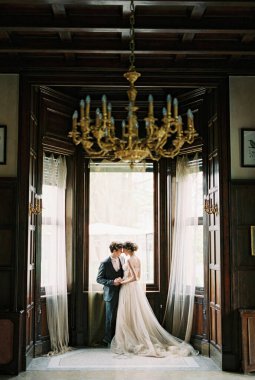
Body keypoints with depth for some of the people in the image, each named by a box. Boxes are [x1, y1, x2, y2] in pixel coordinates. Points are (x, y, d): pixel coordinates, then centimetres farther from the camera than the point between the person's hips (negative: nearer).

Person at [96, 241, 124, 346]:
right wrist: (113, 282, -18)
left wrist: (121, 280, -1)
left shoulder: (121, 260, 5)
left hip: (120, 293, 5)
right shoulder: (105, 263, -11)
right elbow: (99, 279, -9)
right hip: (111, 294, -5)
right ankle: (108, 339, 17)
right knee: (111, 318, 4)